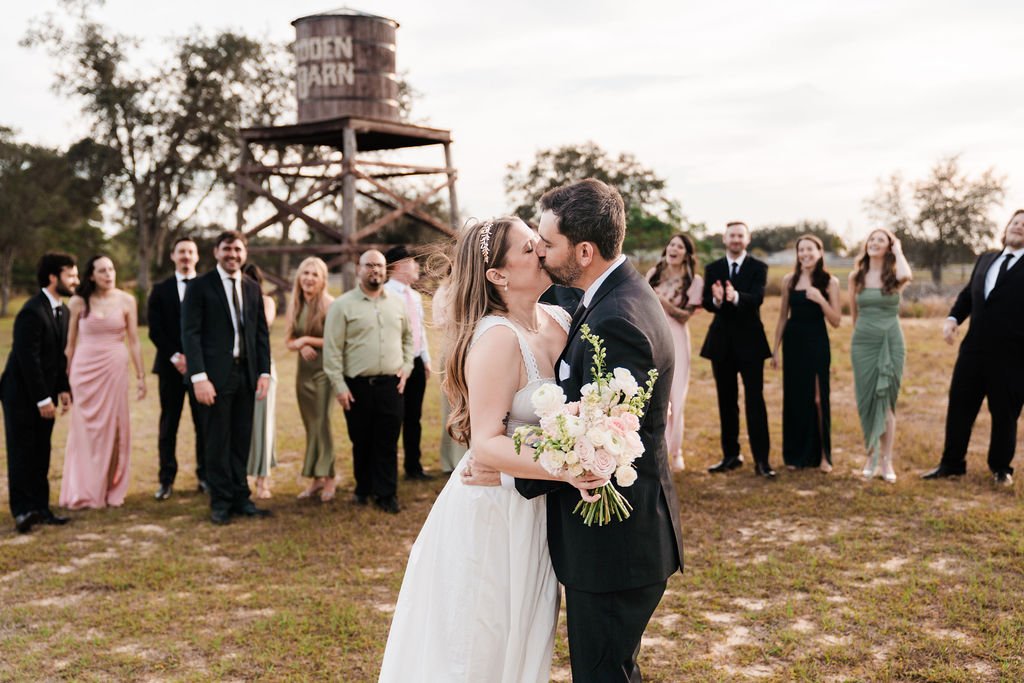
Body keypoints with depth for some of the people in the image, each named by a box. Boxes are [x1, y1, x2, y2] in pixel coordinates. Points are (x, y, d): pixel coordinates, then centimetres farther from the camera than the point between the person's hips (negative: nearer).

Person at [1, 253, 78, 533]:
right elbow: (28, 359, -22)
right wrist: (42, 399, -21)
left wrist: (63, 389, 6)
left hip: (45, 393, 8)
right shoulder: (32, 312, -20)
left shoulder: (62, 310, 8)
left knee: (41, 453, 10)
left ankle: (39, 507, 15)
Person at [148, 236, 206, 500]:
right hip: (171, 365, 1)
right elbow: (155, 330, 2)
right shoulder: (160, 290, 8)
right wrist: (175, 357, -10)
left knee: (204, 423, 2)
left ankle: (205, 476, 10)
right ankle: (166, 480, 8)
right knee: (168, 424, 3)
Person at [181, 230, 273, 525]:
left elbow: (261, 333, 14)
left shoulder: (253, 288, 13)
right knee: (218, 443, 2)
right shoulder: (200, 287, -3)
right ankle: (221, 502, 12)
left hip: (246, 374, 5)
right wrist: (199, 377, -17)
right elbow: (190, 333, -9)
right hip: (215, 376, -5)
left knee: (241, 442, 10)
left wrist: (264, 372, 4)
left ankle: (240, 498, 19)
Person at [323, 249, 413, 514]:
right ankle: (363, 489, 25)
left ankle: (386, 493, 11)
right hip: (358, 385, -2)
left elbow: (408, 336, 22)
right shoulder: (342, 305, -3)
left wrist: (406, 366, 9)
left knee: (388, 442, 2)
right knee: (361, 442, 8)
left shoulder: (397, 303, 9)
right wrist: (339, 385, -9)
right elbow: (332, 348, -5)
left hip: (391, 384, 2)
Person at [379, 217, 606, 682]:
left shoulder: (558, 320, 1)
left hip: (536, 513, 7)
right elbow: (486, 445, -27)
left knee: (525, 645, 22)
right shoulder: (498, 338, -23)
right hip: (493, 513, -7)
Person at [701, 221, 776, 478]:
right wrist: (717, 299, -30)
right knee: (726, 402, 10)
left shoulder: (758, 268, -1)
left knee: (755, 401, -5)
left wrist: (736, 296, -40)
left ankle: (761, 460, -4)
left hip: (749, 341, -3)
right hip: (722, 342, 3)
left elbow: (757, 298, -18)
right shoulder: (712, 269, 7)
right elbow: (706, 302, -5)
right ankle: (731, 455, 20)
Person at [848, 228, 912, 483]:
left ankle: (886, 461, 5)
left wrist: (898, 251, -12)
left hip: (891, 343, -2)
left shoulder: (894, 276, -2)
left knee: (886, 401, 0)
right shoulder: (856, 276, 6)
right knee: (866, 400, 4)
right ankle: (871, 456, 16)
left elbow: (906, 275, -28)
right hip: (863, 343, 2)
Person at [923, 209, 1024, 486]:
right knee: (959, 406, 8)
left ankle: (1001, 468, 24)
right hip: (974, 348, 5)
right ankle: (951, 463, 20)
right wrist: (953, 318, 5)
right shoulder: (985, 259, 14)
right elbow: (968, 293, 19)